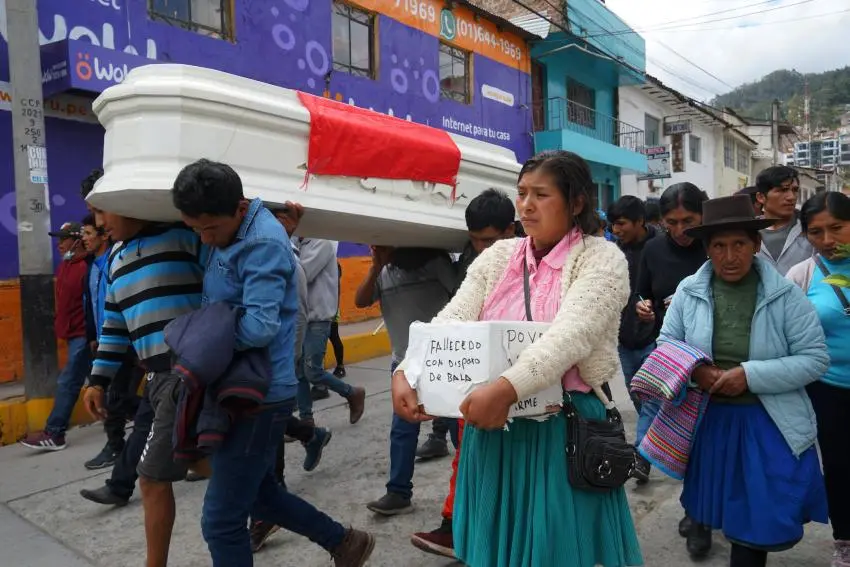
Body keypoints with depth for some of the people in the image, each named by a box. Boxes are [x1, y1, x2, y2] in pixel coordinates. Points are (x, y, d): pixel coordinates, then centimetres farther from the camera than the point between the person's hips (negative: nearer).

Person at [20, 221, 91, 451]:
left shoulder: (86, 266, -17)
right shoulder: (65, 265, 14)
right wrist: (61, 327, 19)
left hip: (82, 335, -10)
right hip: (74, 334, 10)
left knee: (67, 383, -6)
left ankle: (54, 434, 0)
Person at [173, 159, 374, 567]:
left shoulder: (263, 243, -20)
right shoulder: (221, 237, 9)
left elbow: (259, 327, -29)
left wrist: (200, 335, -15)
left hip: (259, 395, -10)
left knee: (221, 520, -1)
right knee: (258, 492, 23)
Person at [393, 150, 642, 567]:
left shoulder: (602, 259, -7)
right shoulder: (497, 257, 7)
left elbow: (572, 335, -24)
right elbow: (449, 322, -5)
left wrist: (506, 388, -38)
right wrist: (406, 372, -22)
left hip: (565, 428, -4)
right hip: (494, 428, 4)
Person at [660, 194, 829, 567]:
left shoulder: (786, 295, -10)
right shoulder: (689, 291, -5)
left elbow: (815, 358, -10)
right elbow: (666, 344, 3)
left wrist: (750, 375, -22)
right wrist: (694, 371, -18)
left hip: (768, 424, -1)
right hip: (707, 419, 2)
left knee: (760, 516, 7)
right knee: (717, 501, 22)